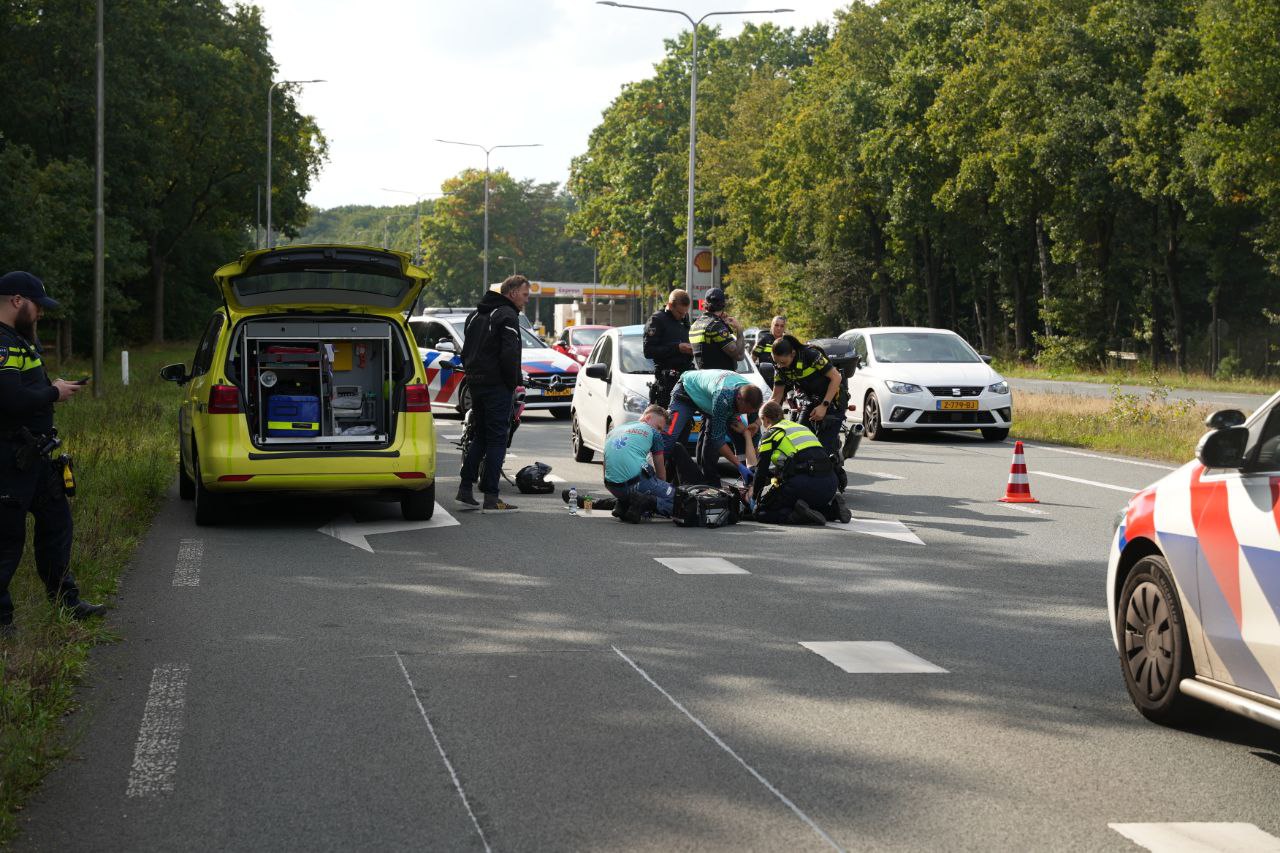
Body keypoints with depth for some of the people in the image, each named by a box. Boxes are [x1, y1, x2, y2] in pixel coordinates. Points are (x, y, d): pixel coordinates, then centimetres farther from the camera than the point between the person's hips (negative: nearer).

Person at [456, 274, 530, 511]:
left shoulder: (475, 315, 18)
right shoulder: (507, 316, -11)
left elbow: (465, 352, 20)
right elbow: (509, 355, -20)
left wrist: (472, 376, 19)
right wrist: (513, 384, -10)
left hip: (475, 385, 8)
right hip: (498, 386, -8)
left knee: (480, 438, 16)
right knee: (496, 440, -5)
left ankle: (465, 488, 11)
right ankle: (491, 497, -6)